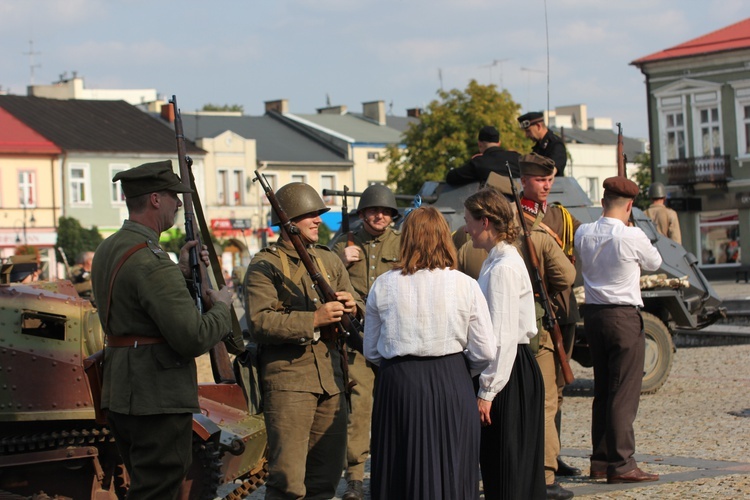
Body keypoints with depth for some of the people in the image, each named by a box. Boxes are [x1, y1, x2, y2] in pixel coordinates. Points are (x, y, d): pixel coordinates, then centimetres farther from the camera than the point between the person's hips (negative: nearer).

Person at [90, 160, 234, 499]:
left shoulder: (107, 250, 11)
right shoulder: (150, 261, -21)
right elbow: (193, 338, -24)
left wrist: (180, 273, 14)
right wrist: (221, 307, -4)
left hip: (121, 395, 10)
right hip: (158, 400, -10)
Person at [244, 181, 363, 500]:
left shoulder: (328, 260, 16)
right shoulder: (264, 266, -4)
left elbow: (359, 307, 17)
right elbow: (259, 322, -17)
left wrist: (351, 306, -7)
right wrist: (313, 320, -23)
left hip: (330, 377, 7)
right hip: (287, 378, -6)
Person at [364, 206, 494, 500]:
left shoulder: (383, 286, -1)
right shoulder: (464, 285, -4)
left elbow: (371, 351, 6)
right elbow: (486, 352, -3)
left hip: (397, 387, 1)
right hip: (452, 386, -1)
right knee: (452, 476, 8)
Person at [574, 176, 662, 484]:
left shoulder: (583, 234, 1)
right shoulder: (632, 237, -15)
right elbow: (654, 263, 4)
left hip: (592, 315, 7)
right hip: (624, 317, -6)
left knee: (602, 391, 15)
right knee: (624, 394, -3)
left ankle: (600, 461, 19)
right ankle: (621, 465, -4)